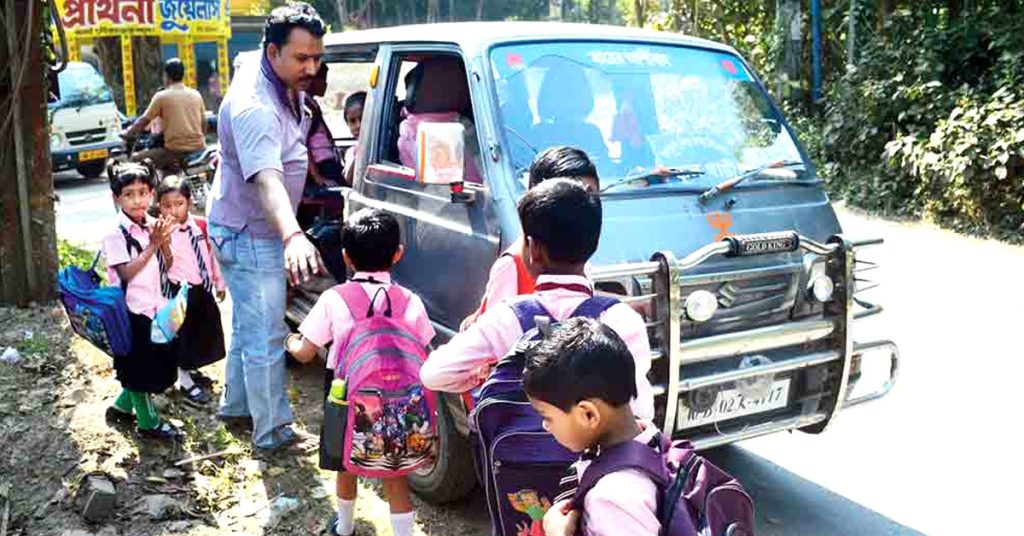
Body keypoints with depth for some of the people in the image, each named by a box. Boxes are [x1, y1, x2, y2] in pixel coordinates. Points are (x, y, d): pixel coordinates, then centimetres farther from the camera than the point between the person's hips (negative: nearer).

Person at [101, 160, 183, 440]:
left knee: (158, 365, 16)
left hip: (156, 307, 7)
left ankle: (122, 407, 35)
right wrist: (153, 244, -24)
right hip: (134, 311, -7)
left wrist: (164, 242, -14)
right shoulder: (115, 233, -15)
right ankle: (148, 422, 21)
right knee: (139, 368, 6)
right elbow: (126, 273, -19)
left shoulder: (154, 225, 3)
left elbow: (168, 266, 5)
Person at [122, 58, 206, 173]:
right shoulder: (196, 94, 10)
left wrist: (128, 133, 17)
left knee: (136, 158, 5)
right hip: (198, 148, 5)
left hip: (176, 150, -5)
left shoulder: (162, 96, -2)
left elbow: (144, 121, 2)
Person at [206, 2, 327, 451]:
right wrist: (293, 235, -60)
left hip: (257, 230, 10)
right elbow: (266, 178, -47)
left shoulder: (285, 86, -1)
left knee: (249, 327, 22)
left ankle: (236, 406, 39)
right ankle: (272, 432, 12)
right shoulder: (255, 107, -31)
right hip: (248, 234, -10)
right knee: (265, 338, -1)